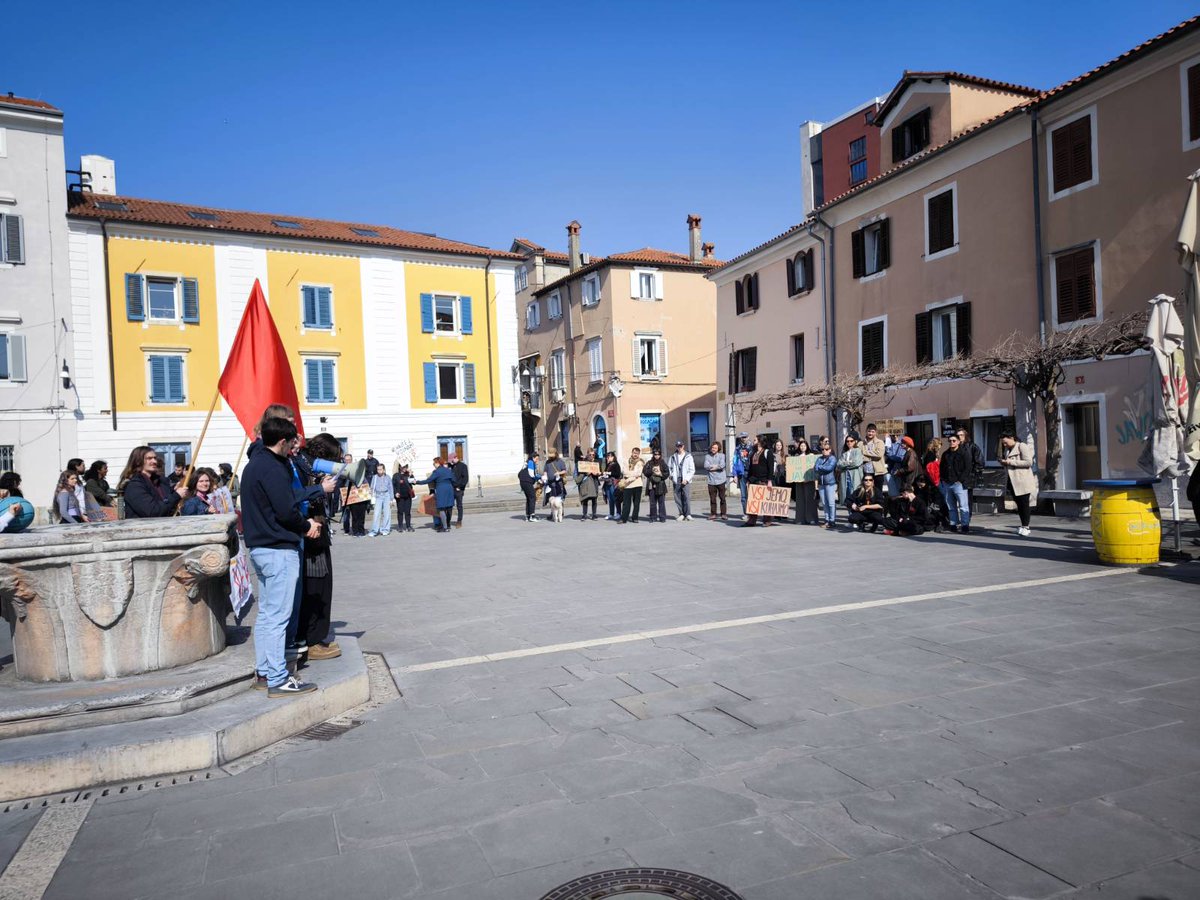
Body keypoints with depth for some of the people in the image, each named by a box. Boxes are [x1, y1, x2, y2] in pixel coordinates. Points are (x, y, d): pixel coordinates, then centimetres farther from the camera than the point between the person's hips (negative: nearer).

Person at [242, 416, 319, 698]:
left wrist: (303, 523, 9)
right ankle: (278, 680, -2)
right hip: (279, 550, -10)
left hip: (260, 547, 10)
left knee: (266, 613, 16)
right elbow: (286, 511, -20)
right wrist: (306, 526, -2)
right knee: (278, 616, -6)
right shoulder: (272, 468, -16)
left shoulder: (254, 464, 15)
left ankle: (264, 671, 25)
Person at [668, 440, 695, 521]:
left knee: (687, 497, -10)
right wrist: (671, 475, 7)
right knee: (678, 498, 2)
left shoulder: (688, 456, 2)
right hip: (676, 481, 3)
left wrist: (687, 479, -10)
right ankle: (681, 514, 8)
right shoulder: (673, 457, 10)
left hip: (686, 481, -3)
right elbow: (668, 467, 21)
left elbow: (692, 470, 0)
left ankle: (688, 514, -7)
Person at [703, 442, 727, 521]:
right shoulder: (707, 456, 9)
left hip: (720, 480, -1)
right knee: (712, 498, 3)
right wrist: (717, 466, -6)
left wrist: (712, 467, -4)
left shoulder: (721, 455, 5)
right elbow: (706, 466, -7)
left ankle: (723, 514, 8)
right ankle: (713, 514, 12)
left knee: (722, 498, 1)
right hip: (711, 481, 1)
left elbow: (722, 465, -11)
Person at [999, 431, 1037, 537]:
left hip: (1022, 481, -8)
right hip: (1012, 481, 8)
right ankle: (1024, 526, 15)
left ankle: (1025, 527, 1)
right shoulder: (1007, 449, 18)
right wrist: (1003, 462, 6)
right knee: (1019, 504, 9)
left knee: (1024, 504, -3)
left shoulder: (1022, 446, -7)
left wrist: (1011, 462, -17)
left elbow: (1028, 462, -17)